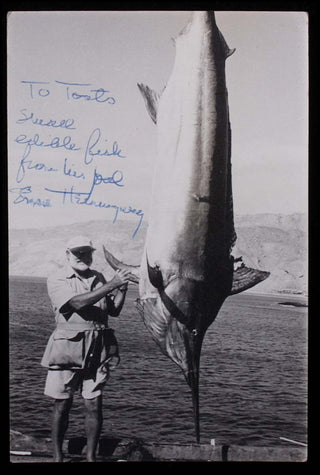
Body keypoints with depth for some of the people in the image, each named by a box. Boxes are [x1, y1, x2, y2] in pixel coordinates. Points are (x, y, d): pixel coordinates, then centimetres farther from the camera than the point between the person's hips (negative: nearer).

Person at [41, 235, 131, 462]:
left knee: (94, 405, 3)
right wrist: (111, 285, -23)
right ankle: (57, 456, 20)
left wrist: (122, 289, -3)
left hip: (98, 350, 4)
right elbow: (78, 302, -19)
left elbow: (114, 310, 14)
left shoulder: (98, 278, 14)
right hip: (68, 348, -3)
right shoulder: (56, 281, -2)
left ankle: (91, 457, 15)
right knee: (63, 404, 4)